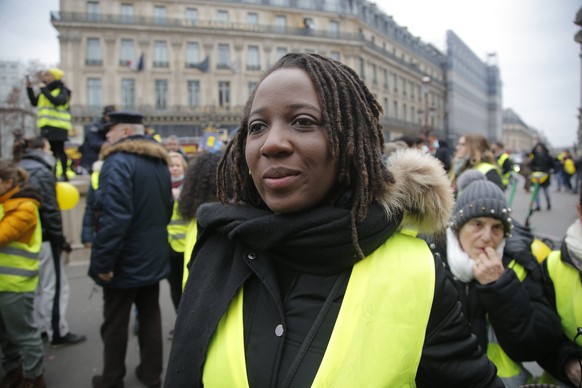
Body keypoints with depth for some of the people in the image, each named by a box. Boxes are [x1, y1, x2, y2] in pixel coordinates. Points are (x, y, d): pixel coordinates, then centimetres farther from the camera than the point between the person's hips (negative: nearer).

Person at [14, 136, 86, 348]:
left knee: (36, 285, 18)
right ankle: (58, 333, 7)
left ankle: (38, 328, 26)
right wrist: (61, 239, -13)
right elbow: (50, 209, -19)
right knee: (54, 286, 0)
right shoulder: (42, 172, -14)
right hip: (44, 238, -9)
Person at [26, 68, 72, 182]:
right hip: (46, 126, 7)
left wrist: (44, 90, -17)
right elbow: (34, 102, 20)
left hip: (58, 127, -7)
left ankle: (64, 174, -1)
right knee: (50, 151, 10)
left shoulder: (62, 91, -4)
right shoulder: (46, 91, 17)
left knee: (60, 151, -5)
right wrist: (29, 88, 11)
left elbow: (57, 101, -23)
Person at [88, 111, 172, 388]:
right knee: (150, 316, 17)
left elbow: (114, 216, -28)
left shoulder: (119, 161, -19)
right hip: (153, 256, 8)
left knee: (116, 323, 9)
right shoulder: (159, 162, 9)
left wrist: (103, 260, -22)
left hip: (125, 259, -7)